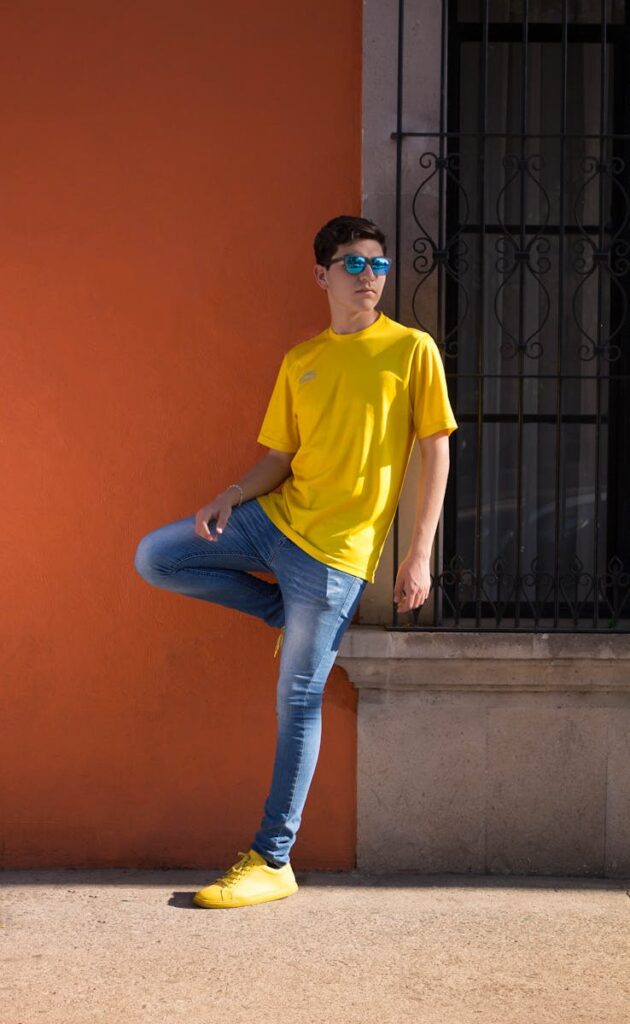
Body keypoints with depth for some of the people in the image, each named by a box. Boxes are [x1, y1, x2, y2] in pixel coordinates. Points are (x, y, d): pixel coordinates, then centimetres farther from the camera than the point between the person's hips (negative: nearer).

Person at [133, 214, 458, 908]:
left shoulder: (412, 350, -3)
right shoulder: (298, 363, 10)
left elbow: (436, 452, -4)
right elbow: (280, 458, 12)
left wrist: (419, 554, -10)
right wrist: (231, 498, -9)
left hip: (337, 550, -5)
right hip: (276, 517, 6)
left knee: (298, 701, -4)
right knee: (154, 558, -1)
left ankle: (272, 861, 5)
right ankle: (284, 611, 11)